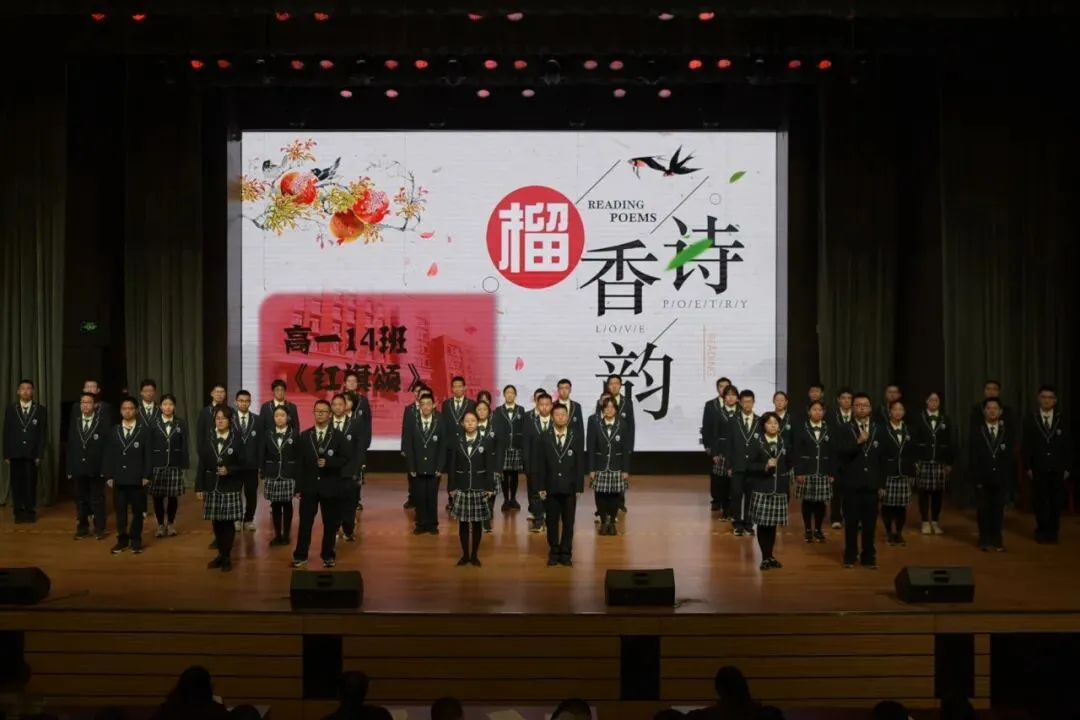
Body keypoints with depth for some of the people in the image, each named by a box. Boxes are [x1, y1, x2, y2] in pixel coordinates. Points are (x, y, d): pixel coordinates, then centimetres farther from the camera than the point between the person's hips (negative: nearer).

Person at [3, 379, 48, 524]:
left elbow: (43, 434, 1)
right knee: (16, 484, 3)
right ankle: (19, 512, 10)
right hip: (15, 454, 1)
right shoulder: (10, 409, 5)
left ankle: (30, 511, 8)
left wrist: (40, 455, -5)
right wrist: (6, 455, -1)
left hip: (32, 454, -1)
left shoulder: (41, 410, 2)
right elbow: (6, 433, 4)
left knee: (31, 484, 0)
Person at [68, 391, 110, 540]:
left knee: (97, 499, 3)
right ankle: (82, 528, 18)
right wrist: (69, 467, 2)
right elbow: (70, 446, 7)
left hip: (96, 468, -4)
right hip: (78, 467, 4)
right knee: (81, 499, 10)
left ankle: (99, 529, 10)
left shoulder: (103, 422, -4)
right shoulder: (74, 422, 8)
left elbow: (107, 446, -7)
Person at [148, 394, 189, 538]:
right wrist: (148, 465, -5)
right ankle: (161, 525, 16)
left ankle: (171, 524, 21)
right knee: (157, 496, 2)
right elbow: (148, 444, -1)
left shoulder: (181, 423, 3)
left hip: (175, 465, 1)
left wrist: (184, 465, -3)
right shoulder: (153, 422, 1)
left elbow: (184, 446, 2)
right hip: (157, 464, -1)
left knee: (173, 496, 5)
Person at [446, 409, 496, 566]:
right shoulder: (455, 441, 1)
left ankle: (474, 554, 16)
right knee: (463, 522, 4)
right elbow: (451, 466, 2)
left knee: (477, 522, 6)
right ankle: (465, 554, 15)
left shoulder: (487, 441, -2)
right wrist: (451, 487, -2)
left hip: (479, 487, -1)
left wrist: (490, 488, -5)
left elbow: (490, 467, -1)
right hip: (461, 487, 1)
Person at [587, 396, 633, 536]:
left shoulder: (623, 426, -2)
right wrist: (591, 469, -5)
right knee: (600, 496, 2)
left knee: (615, 496, 3)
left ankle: (612, 523, 16)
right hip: (600, 467, 0)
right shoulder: (595, 425, -1)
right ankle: (603, 522, 16)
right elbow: (591, 449, -1)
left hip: (616, 468, 0)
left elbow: (626, 450, 0)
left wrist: (626, 470, -4)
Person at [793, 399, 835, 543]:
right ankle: (807, 530, 13)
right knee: (807, 502, 3)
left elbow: (832, 453, 6)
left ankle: (818, 530, 14)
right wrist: (798, 472, -9)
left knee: (821, 502, 2)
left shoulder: (829, 430, 6)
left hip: (823, 472, 1)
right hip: (806, 472, -1)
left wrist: (832, 473, 1)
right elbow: (797, 453, -2)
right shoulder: (801, 429, 0)